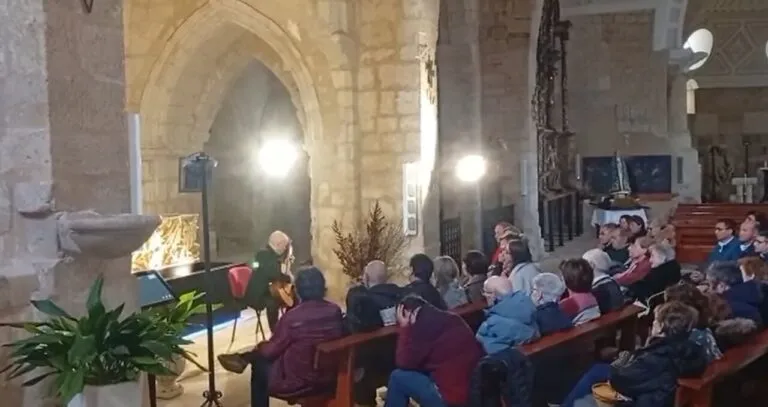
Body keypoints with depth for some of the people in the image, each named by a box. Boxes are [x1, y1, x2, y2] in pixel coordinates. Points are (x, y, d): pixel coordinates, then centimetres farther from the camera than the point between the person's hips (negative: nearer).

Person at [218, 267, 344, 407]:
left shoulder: (292, 317, -22)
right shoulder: (335, 311, -8)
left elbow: (271, 350, -9)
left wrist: (260, 347, 15)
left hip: (298, 382, -5)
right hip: (328, 377, 5)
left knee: (260, 366, 22)